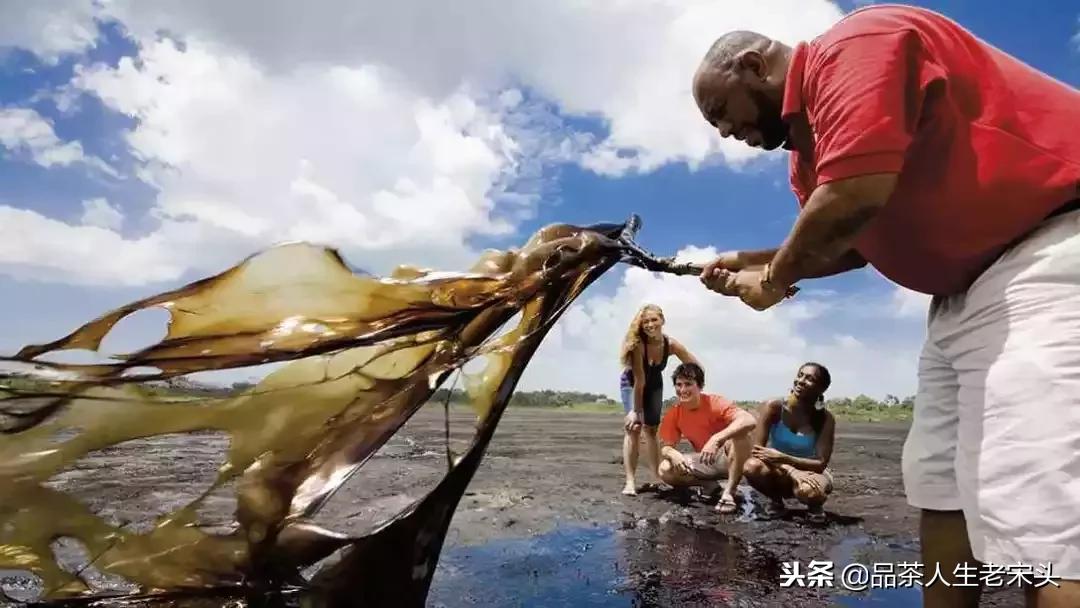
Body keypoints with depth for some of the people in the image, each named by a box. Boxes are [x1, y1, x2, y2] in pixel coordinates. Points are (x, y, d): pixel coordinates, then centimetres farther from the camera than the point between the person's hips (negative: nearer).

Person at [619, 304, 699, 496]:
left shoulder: (671, 344, -24)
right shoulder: (638, 344, -34)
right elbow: (639, 380, -32)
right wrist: (636, 410, -27)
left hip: (655, 385, 4)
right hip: (631, 384, -4)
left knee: (651, 429, 9)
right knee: (633, 427, -15)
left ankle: (657, 476, 16)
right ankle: (630, 481, -18)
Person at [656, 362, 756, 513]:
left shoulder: (714, 403, -22)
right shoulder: (673, 414, -9)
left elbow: (750, 421, -38)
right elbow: (666, 447, -6)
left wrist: (716, 439, -48)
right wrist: (673, 454, -32)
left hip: (727, 458, -3)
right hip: (703, 463, 3)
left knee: (740, 434, -35)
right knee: (665, 470, -21)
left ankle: (729, 493, -26)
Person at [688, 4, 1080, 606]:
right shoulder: (807, 144, 16)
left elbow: (857, 196, -26)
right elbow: (853, 242, 23)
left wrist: (774, 277, -9)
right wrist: (750, 262, 14)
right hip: (964, 292, 11)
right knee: (941, 487, 13)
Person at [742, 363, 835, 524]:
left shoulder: (825, 419, -17)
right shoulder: (774, 407, -18)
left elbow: (821, 464, -21)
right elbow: (756, 451, -22)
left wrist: (782, 458, -34)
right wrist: (792, 472, -35)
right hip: (779, 473, 1)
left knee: (809, 490, -38)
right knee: (752, 467, -34)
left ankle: (815, 506, 2)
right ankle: (776, 500, 0)